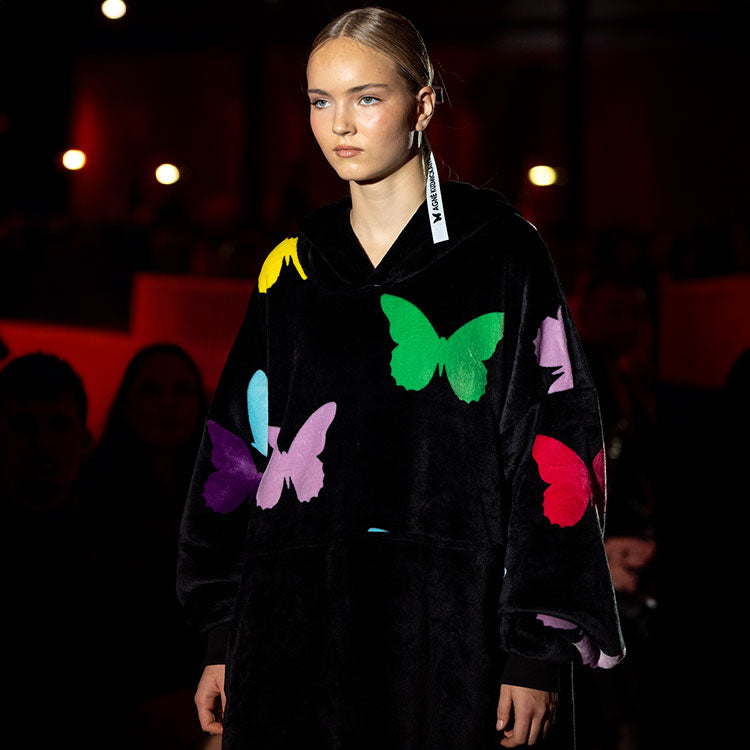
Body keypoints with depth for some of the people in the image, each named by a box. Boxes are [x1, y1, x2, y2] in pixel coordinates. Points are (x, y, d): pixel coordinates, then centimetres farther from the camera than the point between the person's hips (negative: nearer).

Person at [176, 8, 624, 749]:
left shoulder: (501, 253, -1)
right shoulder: (291, 269, 11)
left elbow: (553, 455, -5)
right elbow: (238, 448, 12)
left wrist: (537, 648, -11)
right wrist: (221, 639, 8)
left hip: (446, 629, -3)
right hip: (292, 625, 4)